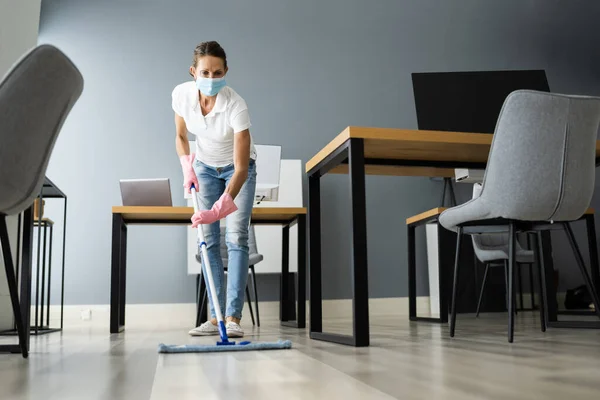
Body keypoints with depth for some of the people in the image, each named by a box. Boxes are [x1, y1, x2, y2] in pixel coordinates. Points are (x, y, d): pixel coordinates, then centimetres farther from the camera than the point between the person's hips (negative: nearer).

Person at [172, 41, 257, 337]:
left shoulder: (236, 106, -34)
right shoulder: (181, 94, -21)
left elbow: (241, 168, -36)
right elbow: (181, 137, -1)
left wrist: (219, 209, -45)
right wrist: (187, 168, -15)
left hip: (237, 168, -3)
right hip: (205, 167, 4)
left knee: (236, 237, -15)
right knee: (209, 239, -3)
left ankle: (233, 318, -14)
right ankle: (215, 317, -1)